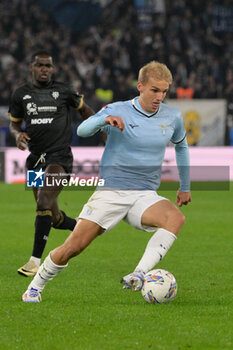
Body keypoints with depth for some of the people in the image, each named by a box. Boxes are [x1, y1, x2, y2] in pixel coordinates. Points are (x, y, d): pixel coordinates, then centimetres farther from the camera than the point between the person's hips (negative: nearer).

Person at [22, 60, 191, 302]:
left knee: (176, 218, -31)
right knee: (73, 247, -10)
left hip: (145, 196, 2)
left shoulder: (172, 117, 6)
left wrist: (185, 187, 31)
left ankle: (139, 276, -39)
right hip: (110, 192, -2)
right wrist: (105, 119, -39)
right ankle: (35, 287, 15)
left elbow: (181, 146, 27)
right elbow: (82, 130, -19)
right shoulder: (117, 111, -4)